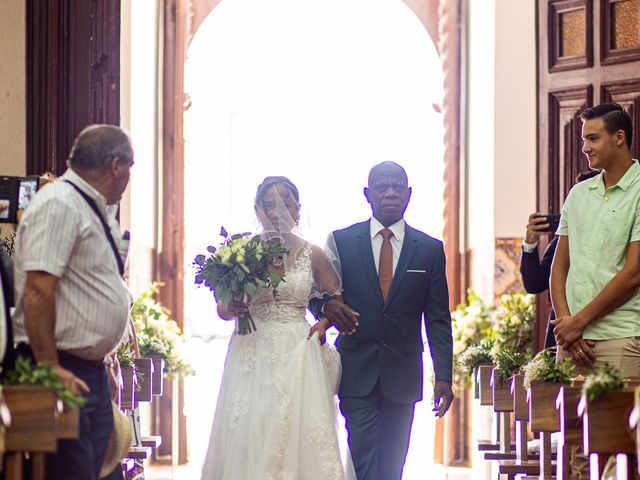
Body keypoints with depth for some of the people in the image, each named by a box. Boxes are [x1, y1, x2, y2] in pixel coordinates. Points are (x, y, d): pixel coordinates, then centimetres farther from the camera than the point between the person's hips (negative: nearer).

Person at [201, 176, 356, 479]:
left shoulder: (312, 255, 5)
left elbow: (338, 300, 16)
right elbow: (222, 309, 8)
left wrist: (323, 325, -2)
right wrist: (233, 309, -13)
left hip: (297, 356, 0)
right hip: (252, 356, 0)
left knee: (301, 437, -7)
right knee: (249, 439, -4)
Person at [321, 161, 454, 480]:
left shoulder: (430, 249, 5)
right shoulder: (341, 241, 3)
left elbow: (438, 319, 4)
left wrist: (443, 376, -4)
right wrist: (328, 307, -18)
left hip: (403, 374, 2)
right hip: (356, 371, -1)